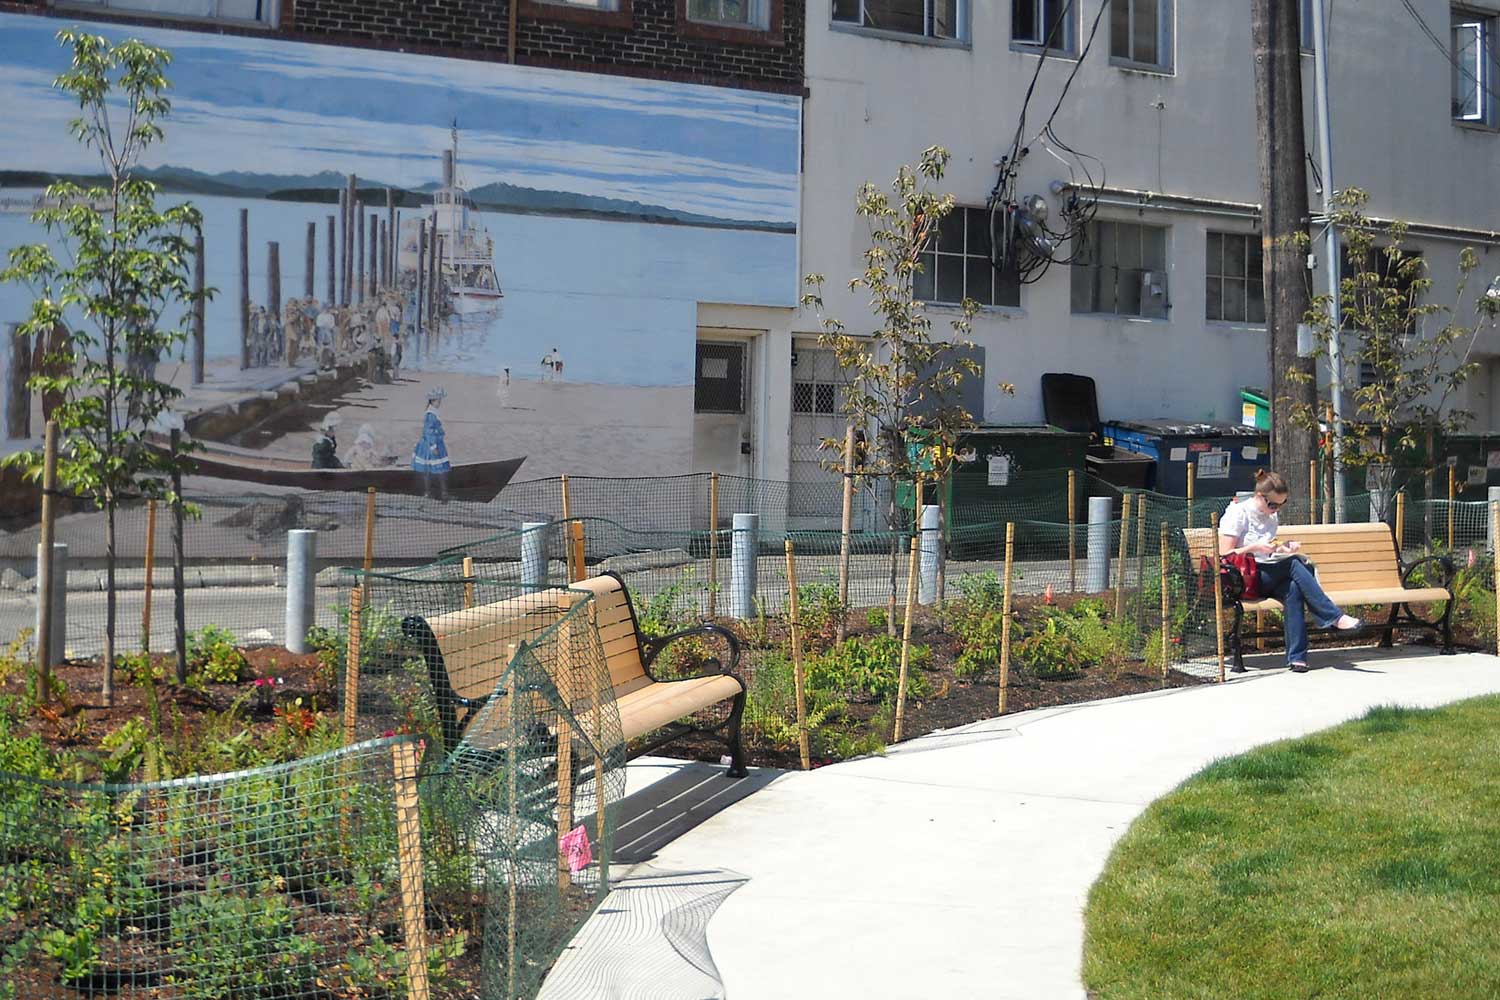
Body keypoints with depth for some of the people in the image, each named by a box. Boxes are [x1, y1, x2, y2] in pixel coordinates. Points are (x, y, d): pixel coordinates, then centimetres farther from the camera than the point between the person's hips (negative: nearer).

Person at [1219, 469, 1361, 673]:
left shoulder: (1271, 516, 18)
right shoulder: (1238, 513, -4)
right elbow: (1224, 555, -9)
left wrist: (1283, 547, 7)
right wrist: (1254, 548, -20)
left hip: (1269, 576, 6)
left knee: (1293, 588, -30)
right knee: (1295, 564, -29)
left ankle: (1297, 657, -36)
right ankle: (1335, 617, -29)